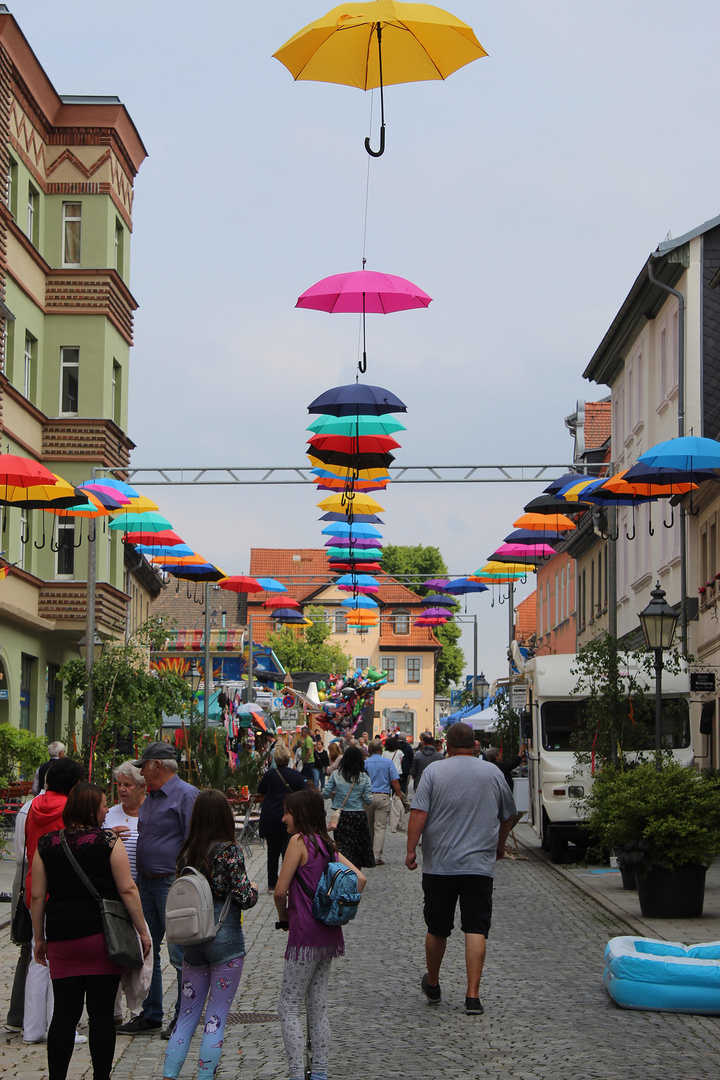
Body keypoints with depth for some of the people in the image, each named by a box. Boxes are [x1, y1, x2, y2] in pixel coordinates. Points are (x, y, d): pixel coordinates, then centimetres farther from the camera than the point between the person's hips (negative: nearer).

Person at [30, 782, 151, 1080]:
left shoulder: (46, 845, 3)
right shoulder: (109, 842, -6)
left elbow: (37, 896, 4)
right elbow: (127, 890, -8)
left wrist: (39, 938, 13)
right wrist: (142, 931, 0)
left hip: (62, 938, 2)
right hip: (104, 935, -2)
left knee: (64, 1013, 6)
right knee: (101, 1012, 3)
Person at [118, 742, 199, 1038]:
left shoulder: (186, 795, -10)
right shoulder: (150, 798, 17)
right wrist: (138, 879, 18)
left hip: (172, 884, -9)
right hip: (146, 884, 9)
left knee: (179, 954, -3)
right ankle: (150, 1016, 18)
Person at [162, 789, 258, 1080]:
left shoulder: (186, 852, 4)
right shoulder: (229, 851, -12)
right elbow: (244, 898, -13)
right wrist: (253, 889, 8)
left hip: (191, 941, 5)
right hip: (225, 940, -5)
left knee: (187, 1013, 13)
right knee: (216, 1017, 2)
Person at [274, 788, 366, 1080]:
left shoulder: (299, 840, -11)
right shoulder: (328, 845, 10)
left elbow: (280, 890, -13)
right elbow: (360, 878, 8)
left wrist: (283, 918, 4)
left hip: (305, 935, -8)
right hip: (330, 934, 8)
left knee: (288, 1008, 0)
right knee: (318, 1006, 14)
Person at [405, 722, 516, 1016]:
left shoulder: (434, 770, -1)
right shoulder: (493, 772, 6)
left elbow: (419, 813, -10)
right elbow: (508, 816, 17)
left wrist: (411, 850, -5)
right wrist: (499, 845, 32)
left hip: (439, 863, 0)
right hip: (479, 864, 0)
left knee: (437, 928, 13)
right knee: (476, 929, -3)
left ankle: (432, 985, 30)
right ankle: (473, 995, -11)